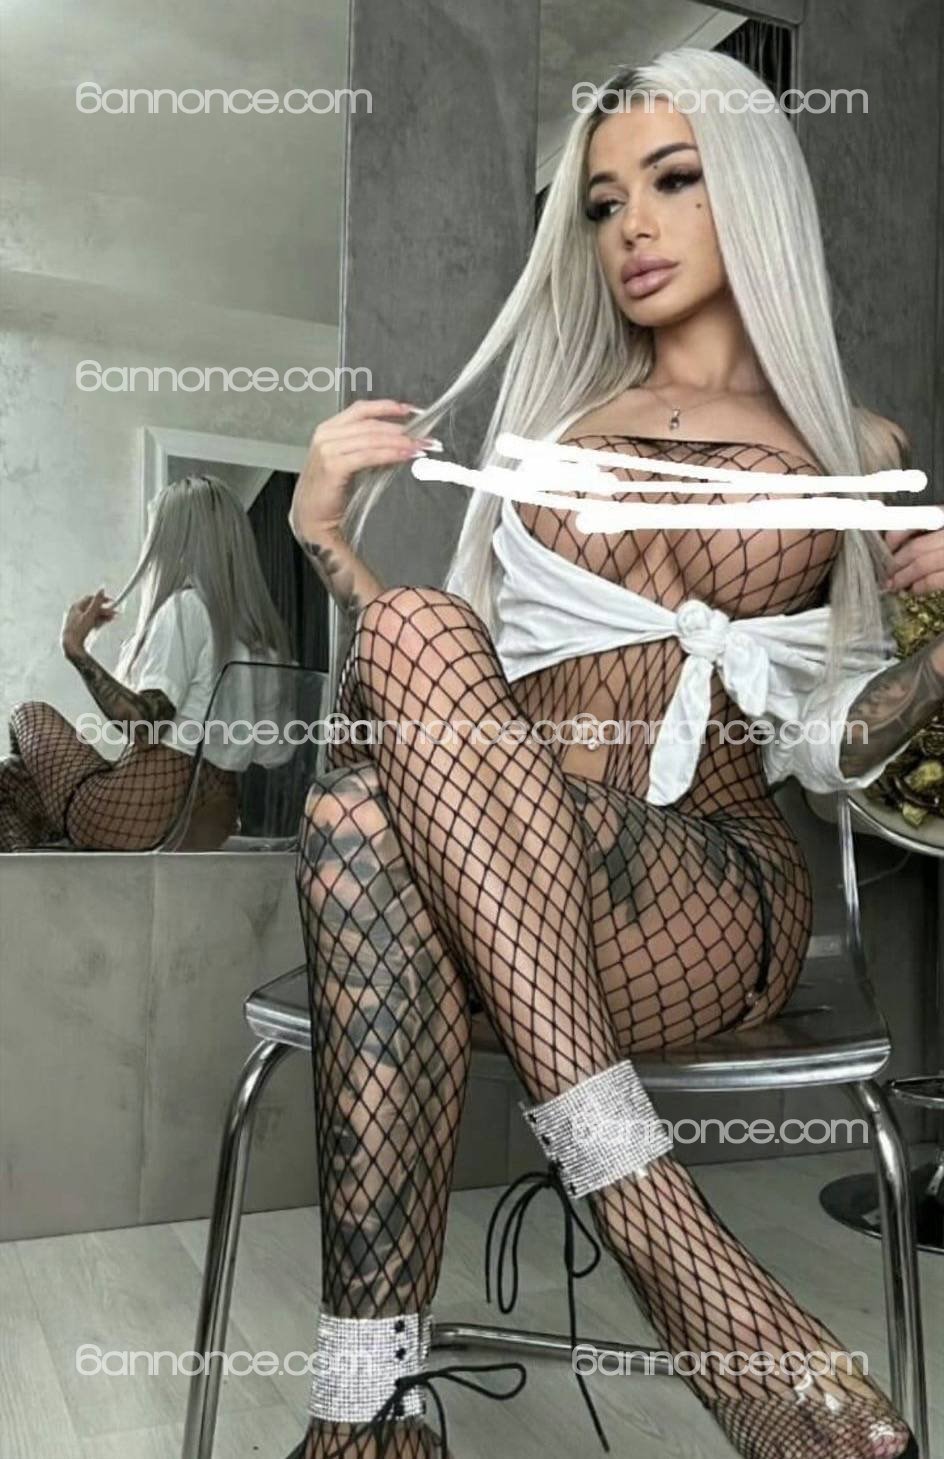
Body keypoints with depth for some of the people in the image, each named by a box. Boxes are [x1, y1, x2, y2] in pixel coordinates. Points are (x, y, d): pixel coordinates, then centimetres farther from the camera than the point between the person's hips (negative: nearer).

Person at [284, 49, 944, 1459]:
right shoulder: (552, 412, 22)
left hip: (722, 892, -2)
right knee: (389, 715, -34)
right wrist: (328, 538, 2)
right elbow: (445, 671, 17)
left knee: (366, 807, -33)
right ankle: (644, 1209, -33)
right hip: (497, 883, 2)